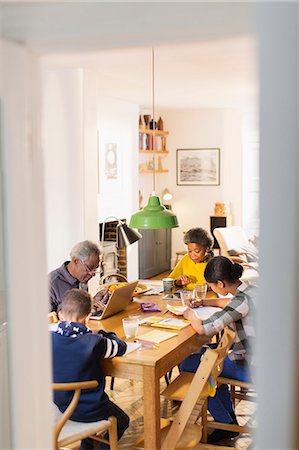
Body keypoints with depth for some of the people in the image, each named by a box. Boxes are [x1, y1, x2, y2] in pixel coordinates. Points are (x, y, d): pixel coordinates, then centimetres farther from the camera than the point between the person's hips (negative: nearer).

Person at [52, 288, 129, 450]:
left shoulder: (50, 339, -14)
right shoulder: (94, 342, -24)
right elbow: (121, 347, -10)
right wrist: (106, 335, 6)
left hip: (62, 406, 5)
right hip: (90, 409, -5)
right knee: (122, 421, 25)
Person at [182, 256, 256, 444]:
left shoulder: (242, 301, -25)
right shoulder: (251, 290, 2)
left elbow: (203, 328, -31)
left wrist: (190, 315, -11)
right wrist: (205, 302, 15)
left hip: (248, 367, -9)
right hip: (257, 357, 9)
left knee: (187, 365, 1)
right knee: (207, 354, 29)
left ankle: (226, 424, 11)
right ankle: (229, 417, 30)